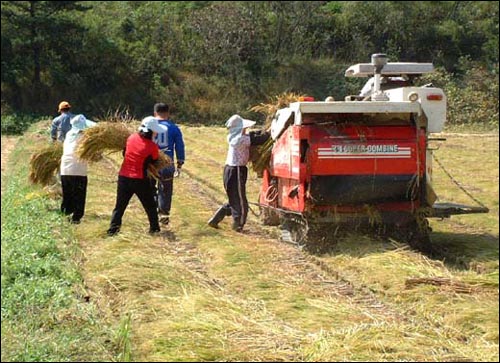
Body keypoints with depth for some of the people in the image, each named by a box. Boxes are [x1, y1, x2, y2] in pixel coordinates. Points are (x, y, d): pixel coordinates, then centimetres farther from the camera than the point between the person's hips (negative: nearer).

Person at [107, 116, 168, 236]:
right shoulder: (152, 146, -14)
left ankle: (112, 229, 6)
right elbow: (154, 162, 2)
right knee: (150, 205, 15)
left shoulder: (131, 137, -1)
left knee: (120, 205, 11)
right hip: (140, 180, -4)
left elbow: (124, 153, 11)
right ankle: (154, 228, 21)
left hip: (123, 177, 4)